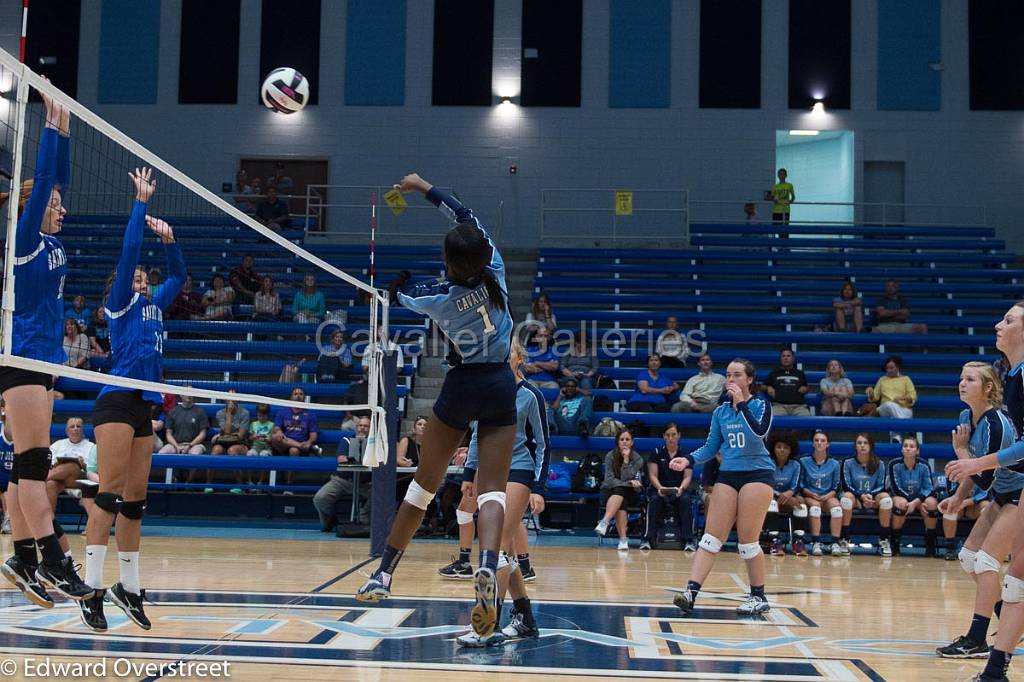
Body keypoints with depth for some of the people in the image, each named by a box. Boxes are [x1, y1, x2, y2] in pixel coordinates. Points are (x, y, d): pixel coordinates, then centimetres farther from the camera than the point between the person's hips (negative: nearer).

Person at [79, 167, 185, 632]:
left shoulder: (153, 305, 22)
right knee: (109, 495, -15)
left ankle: (129, 587, 12)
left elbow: (178, 275, 32)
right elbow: (128, 251, -6)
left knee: (135, 500, 7)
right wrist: (141, 202, -2)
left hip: (144, 406, 8)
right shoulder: (119, 304, 3)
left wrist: (168, 238, 18)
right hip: (117, 401, -8)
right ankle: (92, 588, -17)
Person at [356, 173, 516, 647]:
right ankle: (487, 566, -30)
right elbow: (467, 216, 6)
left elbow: (404, 296, 12)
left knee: (424, 483, 9)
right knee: (492, 487, -4)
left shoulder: (439, 299, -13)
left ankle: (383, 574, 15)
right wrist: (424, 188, 14)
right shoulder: (495, 271, -8)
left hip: (461, 387, -2)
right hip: (501, 387, 2)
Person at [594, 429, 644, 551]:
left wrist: (626, 459, -24)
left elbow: (625, 478, -18)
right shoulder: (610, 456, -5)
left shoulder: (637, 459, -6)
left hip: (630, 493, 0)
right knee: (620, 503, -36)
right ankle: (623, 539, -46)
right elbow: (609, 480, -12)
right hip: (609, 492, 0)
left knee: (620, 490, -36)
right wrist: (629, 483, -21)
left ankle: (604, 523, -53)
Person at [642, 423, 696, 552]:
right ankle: (648, 539, -30)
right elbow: (652, 475, -3)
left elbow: (687, 477, -2)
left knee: (686, 500, -33)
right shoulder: (657, 453, 4)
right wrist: (659, 488, -24)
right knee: (654, 499, -33)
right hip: (659, 489, 0)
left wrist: (681, 488, -25)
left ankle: (688, 541, -30)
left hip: (679, 490, 0)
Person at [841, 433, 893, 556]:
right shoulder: (848, 463, 1)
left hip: (873, 500, 1)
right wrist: (861, 496, -22)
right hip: (855, 499, -1)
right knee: (847, 496, -36)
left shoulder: (879, 464, 5)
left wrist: (871, 495, -20)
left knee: (885, 497, -31)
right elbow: (846, 487, -6)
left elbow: (881, 487, 0)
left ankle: (883, 540, -24)